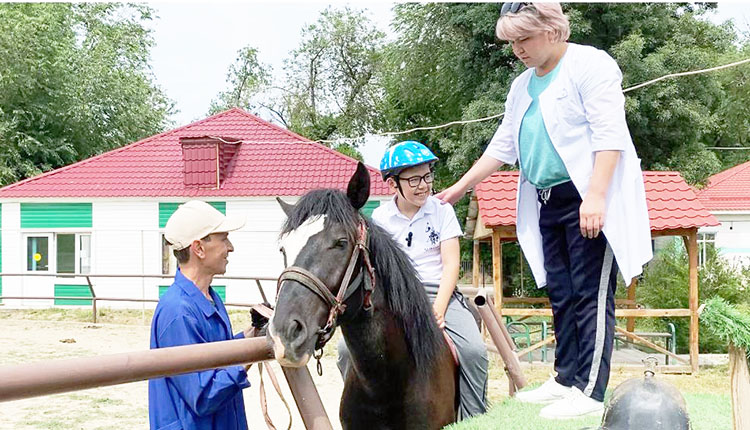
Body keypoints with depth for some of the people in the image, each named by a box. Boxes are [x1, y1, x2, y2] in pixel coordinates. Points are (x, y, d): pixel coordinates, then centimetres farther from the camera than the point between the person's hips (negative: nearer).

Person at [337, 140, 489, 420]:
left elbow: (451, 264, -1)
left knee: (474, 351, -26)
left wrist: (438, 308, -15)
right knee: (348, 347, -20)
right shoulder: (379, 218, 7)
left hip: (439, 293, -1)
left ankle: (475, 419, -9)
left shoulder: (442, 211, 4)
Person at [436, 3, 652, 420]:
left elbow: (609, 135, -16)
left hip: (589, 200, -8)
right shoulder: (523, 86, 17)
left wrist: (595, 197, -24)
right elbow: (502, 146, 22)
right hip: (548, 203, 8)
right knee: (560, 294, 11)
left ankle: (590, 392, -7)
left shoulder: (590, 65, -7)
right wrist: (458, 189, 18)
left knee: (591, 294, -8)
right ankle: (566, 380, 18)